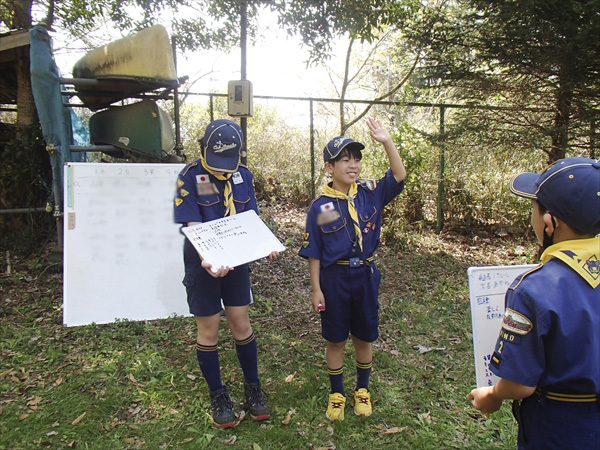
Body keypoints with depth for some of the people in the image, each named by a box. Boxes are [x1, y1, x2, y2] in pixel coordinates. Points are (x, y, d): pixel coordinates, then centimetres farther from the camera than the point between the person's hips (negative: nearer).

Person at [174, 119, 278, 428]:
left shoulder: (242, 176, 2)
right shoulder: (190, 177, -13)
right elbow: (192, 225, -19)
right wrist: (206, 260, -35)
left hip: (236, 261, 4)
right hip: (202, 264, -3)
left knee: (242, 326, 11)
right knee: (209, 332, 9)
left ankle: (252, 389, 29)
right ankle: (218, 396, 27)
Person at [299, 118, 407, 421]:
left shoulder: (370, 194, -1)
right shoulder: (319, 206, -9)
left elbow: (399, 175, -9)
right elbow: (313, 253, -6)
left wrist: (387, 141, -20)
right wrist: (316, 289, -6)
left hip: (365, 276, 2)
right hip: (334, 278, -2)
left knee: (364, 337, 16)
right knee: (336, 340, 12)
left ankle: (362, 389, 38)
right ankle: (336, 393, 33)